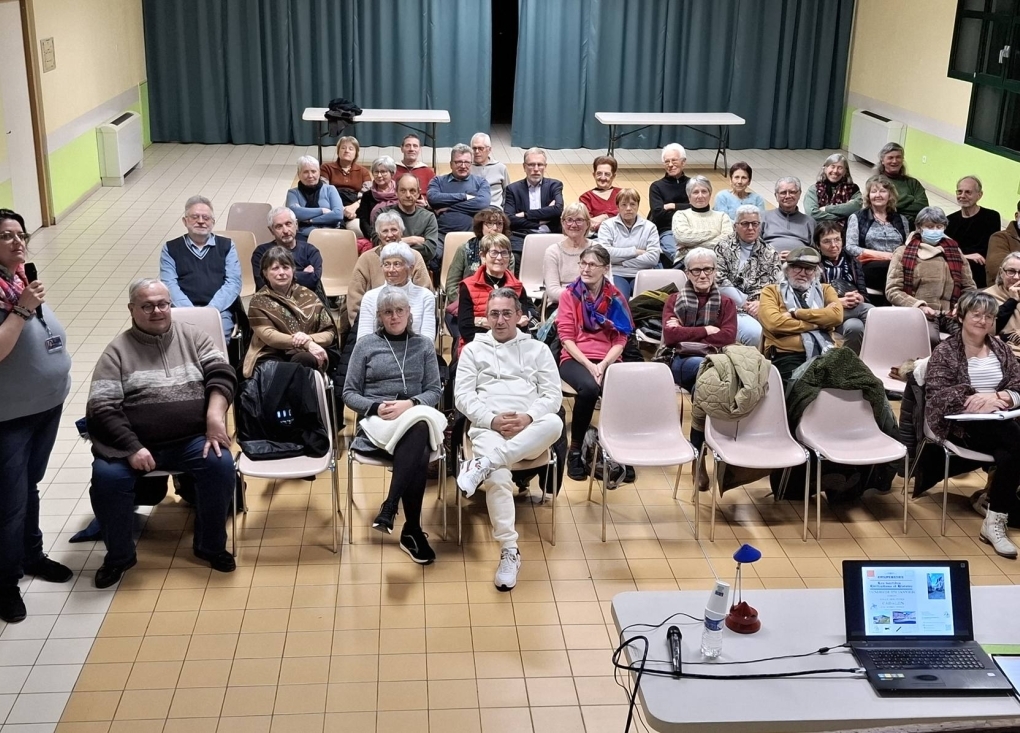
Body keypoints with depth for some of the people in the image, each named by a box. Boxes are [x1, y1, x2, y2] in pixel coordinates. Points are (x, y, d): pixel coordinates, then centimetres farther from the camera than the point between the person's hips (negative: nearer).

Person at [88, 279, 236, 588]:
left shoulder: (192, 336, 10)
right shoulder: (118, 351, 3)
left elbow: (221, 373, 1)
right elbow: (101, 408, -4)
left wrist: (216, 416, -17)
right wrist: (132, 447, -16)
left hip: (191, 440, 1)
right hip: (133, 444, -1)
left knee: (221, 464, -26)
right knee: (106, 478, -28)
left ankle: (210, 545, -4)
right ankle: (119, 555, -2)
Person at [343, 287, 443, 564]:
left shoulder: (424, 345, 15)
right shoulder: (366, 344, 11)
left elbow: (435, 391, 8)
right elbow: (349, 393, 7)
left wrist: (410, 404, -14)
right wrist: (376, 407, -13)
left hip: (415, 419, 2)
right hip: (376, 422, -2)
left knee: (419, 432, -40)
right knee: (418, 456, -36)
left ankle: (389, 507, -35)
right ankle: (412, 530, -29)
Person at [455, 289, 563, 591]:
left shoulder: (538, 349, 18)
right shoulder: (473, 350, 17)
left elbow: (553, 395, 9)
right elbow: (462, 396, 6)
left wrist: (528, 417, -12)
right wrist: (492, 420, -11)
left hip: (530, 430, 1)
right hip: (489, 428, -1)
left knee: (554, 423, -36)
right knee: (498, 479, -33)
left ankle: (483, 464, -37)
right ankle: (509, 550, -27)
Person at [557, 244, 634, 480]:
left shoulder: (616, 298, 9)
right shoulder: (569, 295, 5)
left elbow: (621, 339, 3)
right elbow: (566, 337, -2)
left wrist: (603, 365, -15)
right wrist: (589, 365, -16)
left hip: (607, 360, 1)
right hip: (575, 359, -1)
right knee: (589, 388, -36)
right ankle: (575, 450, -19)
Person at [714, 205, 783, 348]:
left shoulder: (770, 254, 21)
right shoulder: (724, 248, 10)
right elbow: (720, 282, -3)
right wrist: (744, 303, -7)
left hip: (761, 308, 3)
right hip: (733, 308, -3)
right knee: (754, 332, -33)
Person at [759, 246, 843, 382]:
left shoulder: (825, 289, 24)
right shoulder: (771, 291, 15)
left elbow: (837, 315, 2)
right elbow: (774, 322, -6)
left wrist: (795, 313, -2)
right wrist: (818, 322, 0)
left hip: (825, 353, 3)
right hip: (788, 355, -3)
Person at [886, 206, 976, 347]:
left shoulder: (954, 252, 21)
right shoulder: (903, 253, 11)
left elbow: (969, 287, 22)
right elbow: (892, 290, 3)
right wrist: (919, 306, -12)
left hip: (951, 315, 3)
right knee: (929, 337, -37)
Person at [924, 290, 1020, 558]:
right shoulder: (945, 351, 4)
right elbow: (936, 396, -8)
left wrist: (996, 397, -14)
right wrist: (976, 403, -21)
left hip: (997, 422, 4)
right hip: (962, 424, -4)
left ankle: (995, 521, -19)